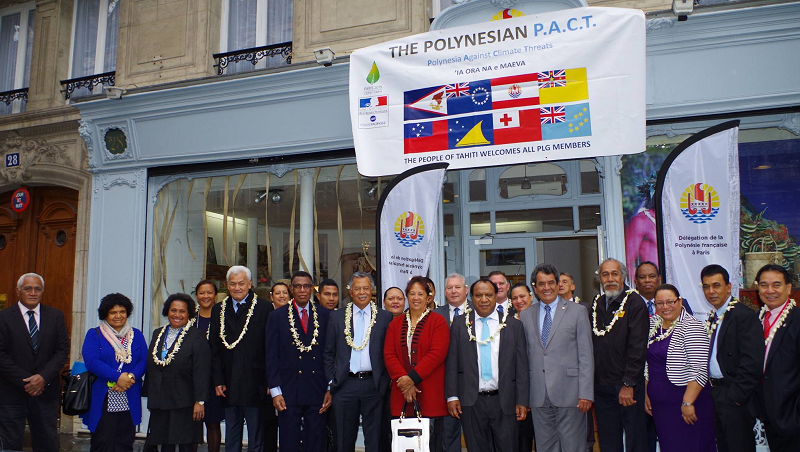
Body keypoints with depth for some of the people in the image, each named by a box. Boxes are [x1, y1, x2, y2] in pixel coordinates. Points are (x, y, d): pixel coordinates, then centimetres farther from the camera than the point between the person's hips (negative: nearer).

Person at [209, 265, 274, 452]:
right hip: (229, 387, 4)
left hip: (256, 386, -4)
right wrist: (218, 381, 1)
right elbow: (214, 349, 8)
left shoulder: (264, 308, -3)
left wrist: (269, 382, -9)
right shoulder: (218, 310, 10)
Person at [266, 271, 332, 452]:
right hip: (288, 392, -1)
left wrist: (331, 389, 1)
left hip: (318, 392, 1)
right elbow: (271, 357, 1)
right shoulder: (277, 316, 3)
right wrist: (275, 391, -5)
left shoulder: (325, 315, 5)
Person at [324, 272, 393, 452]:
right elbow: (329, 353, 8)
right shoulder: (337, 317, 7)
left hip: (374, 385, -1)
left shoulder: (385, 317, 4)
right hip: (345, 385, 1)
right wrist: (332, 381, 2)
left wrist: (385, 382, -3)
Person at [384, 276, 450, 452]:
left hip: (430, 396, -3)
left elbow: (437, 353, -10)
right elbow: (389, 355, 4)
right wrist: (403, 379, -10)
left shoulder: (438, 321, 0)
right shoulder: (395, 324, 13)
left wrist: (413, 377, -15)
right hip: (402, 396, 3)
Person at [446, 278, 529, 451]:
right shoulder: (459, 324, 5)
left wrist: (522, 401, 0)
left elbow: (521, 366, 4)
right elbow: (452, 363, 3)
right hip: (471, 402, 0)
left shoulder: (514, 325, 5)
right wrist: (452, 396, -3)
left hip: (504, 401, 0)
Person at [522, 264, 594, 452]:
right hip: (538, 396, 3)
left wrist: (586, 393, -9)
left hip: (569, 394, -3)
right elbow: (525, 356, 11)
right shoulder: (526, 315, 10)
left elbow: (586, 355, -2)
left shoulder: (577, 311, 2)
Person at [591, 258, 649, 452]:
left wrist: (628, 384, -16)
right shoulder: (597, 304, 10)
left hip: (628, 386, -5)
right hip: (601, 386, 5)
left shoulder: (634, 302, -7)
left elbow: (638, 347, -13)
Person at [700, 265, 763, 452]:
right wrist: (710, 391, 6)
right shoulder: (713, 317, 12)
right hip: (715, 394, 8)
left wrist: (735, 396, -20)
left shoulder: (744, 315, -15)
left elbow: (752, 362, -21)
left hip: (735, 397, -8)